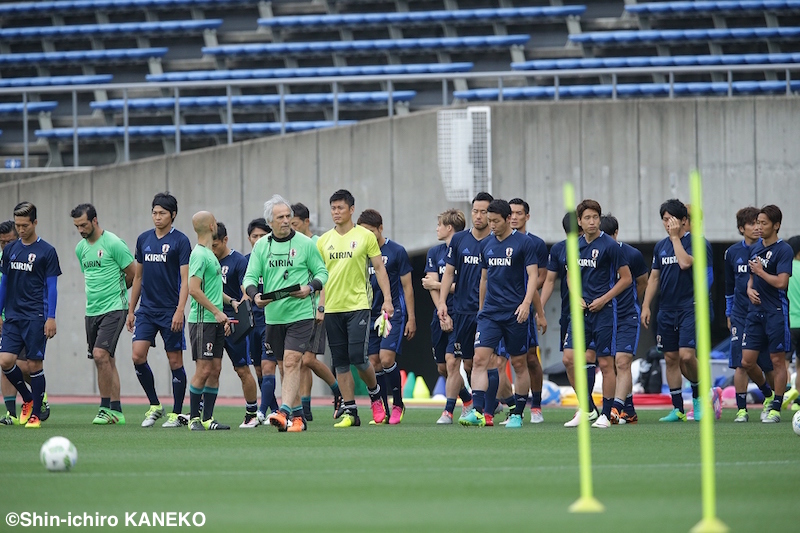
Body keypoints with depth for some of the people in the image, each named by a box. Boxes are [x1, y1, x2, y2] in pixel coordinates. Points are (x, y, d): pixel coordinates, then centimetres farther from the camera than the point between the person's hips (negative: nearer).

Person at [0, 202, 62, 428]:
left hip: (36, 317, -4)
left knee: (34, 363, -4)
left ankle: (35, 414, 5)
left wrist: (51, 318, -11)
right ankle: (28, 399, 16)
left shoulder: (47, 252, -3)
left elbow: (51, 287, -4)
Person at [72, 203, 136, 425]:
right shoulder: (81, 248, 11)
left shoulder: (113, 244, -11)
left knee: (101, 354, -18)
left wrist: (117, 291, 8)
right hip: (92, 311, 7)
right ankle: (116, 411, 12)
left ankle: (106, 408, -11)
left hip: (114, 308, -7)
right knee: (106, 360, 8)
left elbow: (134, 273, -6)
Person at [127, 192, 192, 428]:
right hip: (147, 309, 5)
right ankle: (154, 406, 6)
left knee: (175, 361, 1)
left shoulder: (180, 241, -6)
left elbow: (185, 280, -10)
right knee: (138, 356, -9)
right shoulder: (144, 239, 10)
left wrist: (179, 311, -19)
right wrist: (131, 310, 15)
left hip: (170, 311, -5)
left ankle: (176, 413, 10)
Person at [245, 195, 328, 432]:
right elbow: (250, 276, 4)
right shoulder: (261, 246, 7)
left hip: (301, 313, -4)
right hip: (273, 315, 4)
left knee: (291, 362, -16)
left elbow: (322, 272, 3)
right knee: (285, 366, 10)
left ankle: (284, 412, -24)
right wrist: (255, 295, -17)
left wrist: (310, 288, -17)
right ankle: (297, 415, 19)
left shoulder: (305, 243, -1)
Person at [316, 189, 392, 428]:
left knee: (358, 358, -13)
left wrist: (387, 299, -6)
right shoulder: (324, 240, 10)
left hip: (357, 305, -4)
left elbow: (379, 268, 3)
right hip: (332, 308, 4)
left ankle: (375, 394, 14)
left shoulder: (365, 236, 1)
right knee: (340, 363, 1)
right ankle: (350, 412, 6)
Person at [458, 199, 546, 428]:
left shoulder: (524, 243, -4)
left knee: (519, 364, 4)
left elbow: (533, 276, -8)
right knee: (480, 359, -12)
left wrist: (527, 303, -22)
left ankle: (518, 414, 15)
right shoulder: (486, 244, 11)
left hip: (515, 314, -4)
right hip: (490, 312, 4)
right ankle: (477, 412, -19)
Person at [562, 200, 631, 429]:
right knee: (569, 358, -3)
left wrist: (603, 299, -11)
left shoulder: (609, 245, -8)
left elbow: (626, 278, -5)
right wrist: (577, 297, 3)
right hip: (581, 310, 5)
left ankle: (606, 415, 6)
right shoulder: (575, 246, 9)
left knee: (606, 363, -2)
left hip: (604, 310, -5)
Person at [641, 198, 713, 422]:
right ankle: (678, 409, 11)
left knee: (686, 355, -18)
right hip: (667, 310, 6)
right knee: (671, 358, 6)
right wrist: (646, 306, 9)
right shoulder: (660, 246, 13)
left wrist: (675, 237, -14)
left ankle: (698, 395, 7)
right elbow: (654, 278, 16)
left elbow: (685, 262, -23)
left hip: (690, 308, -6)